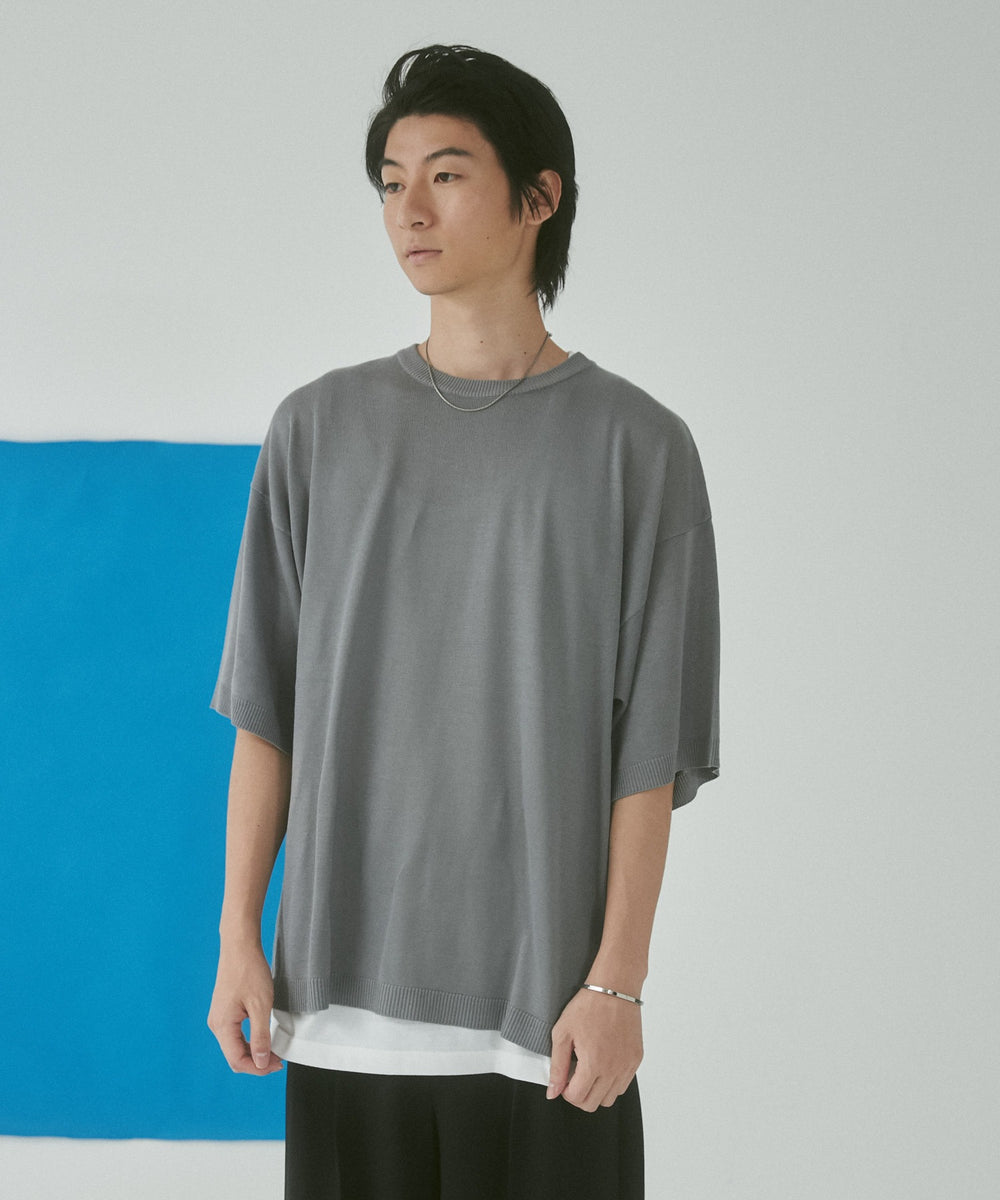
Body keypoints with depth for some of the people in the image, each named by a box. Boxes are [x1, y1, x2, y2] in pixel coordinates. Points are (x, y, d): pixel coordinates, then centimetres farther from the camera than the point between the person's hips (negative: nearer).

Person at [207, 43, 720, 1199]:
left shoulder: (634, 445, -1)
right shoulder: (320, 430, 7)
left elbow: (651, 751, -3)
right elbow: (267, 704, 8)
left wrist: (618, 983, -7)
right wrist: (238, 935, 3)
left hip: (542, 1011, -2)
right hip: (345, 996, 2)